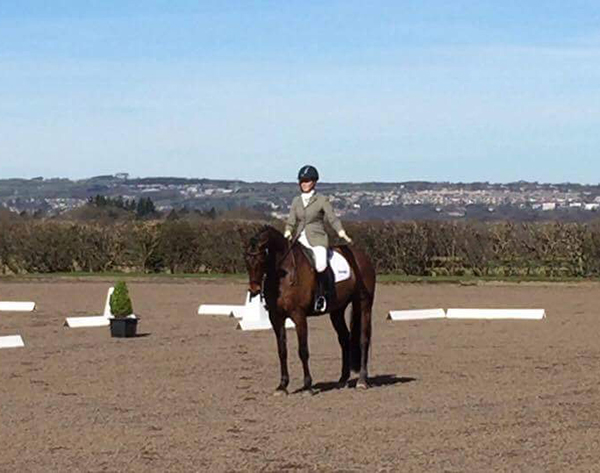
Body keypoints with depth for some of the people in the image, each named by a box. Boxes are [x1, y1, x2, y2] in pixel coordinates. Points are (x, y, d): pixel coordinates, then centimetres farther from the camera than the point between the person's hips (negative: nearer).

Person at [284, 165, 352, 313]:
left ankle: (323, 294, -11)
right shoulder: (296, 201, 14)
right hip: (300, 239, 5)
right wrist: (287, 233, -9)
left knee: (320, 264, -30)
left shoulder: (322, 200, 1)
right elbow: (291, 221, 10)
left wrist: (343, 234, -16)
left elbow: (333, 218, -3)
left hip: (317, 239, -5)